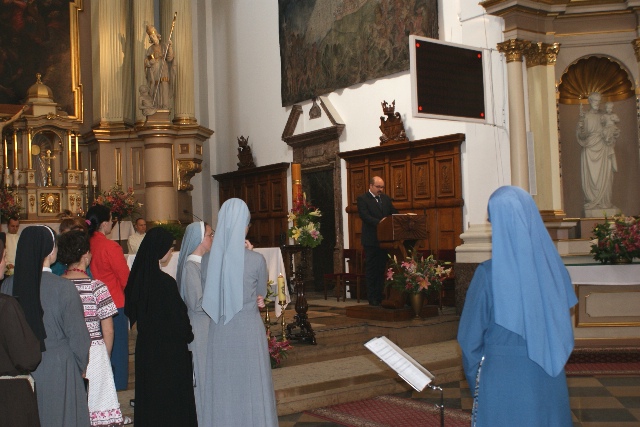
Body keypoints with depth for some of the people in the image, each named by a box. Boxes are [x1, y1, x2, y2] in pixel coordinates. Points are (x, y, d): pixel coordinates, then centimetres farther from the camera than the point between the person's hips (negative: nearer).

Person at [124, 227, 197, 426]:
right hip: (169, 350, -7)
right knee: (172, 397, 6)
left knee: (149, 393, 19)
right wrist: (188, 335, 2)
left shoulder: (138, 277, -2)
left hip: (145, 346, 7)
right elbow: (178, 317, -17)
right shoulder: (165, 282, -24)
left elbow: (130, 309, 10)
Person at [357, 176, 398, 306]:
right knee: (371, 270, 1)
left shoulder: (386, 198, 15)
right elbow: (365, 216, -17)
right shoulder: (362, 199, -5)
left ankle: (380, 297, 14)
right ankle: (372, 298, 5)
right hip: (371, 240, -6)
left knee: (382, 269, 9)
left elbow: (394, 213, 11)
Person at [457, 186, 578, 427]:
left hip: (503, 378, -4)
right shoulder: (552, 265, -8)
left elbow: (470, 335, -8)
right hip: (549, 378, 4)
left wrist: (475, 376, 7)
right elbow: (563, 327, 6)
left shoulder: (489, 274, -19)